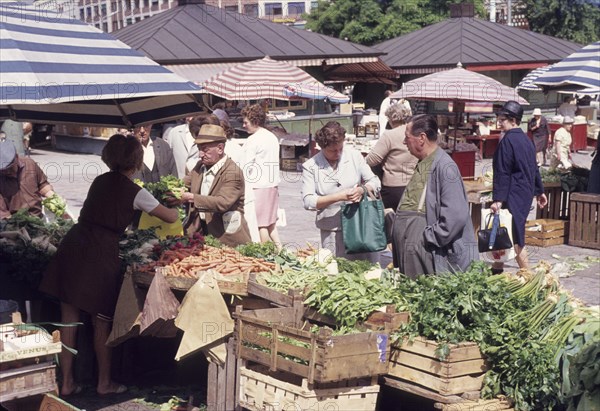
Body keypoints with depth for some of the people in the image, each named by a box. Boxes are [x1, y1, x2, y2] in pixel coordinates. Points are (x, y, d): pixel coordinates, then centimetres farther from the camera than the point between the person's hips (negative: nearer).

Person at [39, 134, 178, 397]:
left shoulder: (100, 181, 16)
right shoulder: (135, 192, -1)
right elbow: (170, 217, 10)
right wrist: (176, 209, 33)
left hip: (73, 246, 6)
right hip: (100, 254, -6)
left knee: (69, 321, 11)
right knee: (102, 323, 8)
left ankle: (67, 383, 19)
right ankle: (104, 383, 21)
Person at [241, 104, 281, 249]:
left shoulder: (253, 140, -13)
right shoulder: (272, 137, 12)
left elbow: (246, 167, -13)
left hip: (259, 186, -9)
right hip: (273, 184, 9)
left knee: (260, 224, -2)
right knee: (270, 222, 15)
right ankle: (279, 248, 13)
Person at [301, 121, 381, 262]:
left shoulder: (354, 156, 4)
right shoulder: (310, 167, -3)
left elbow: (375, 182, 8)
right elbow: (308, 201, -10)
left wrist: (362, 189, -14)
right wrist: (339, 197, -19)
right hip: (332, 232, -1)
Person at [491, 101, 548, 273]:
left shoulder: (507, 141, -15)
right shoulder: (526, 140, 11)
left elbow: (502, 173, -19)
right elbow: (534, 168, 19)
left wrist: (498, 199, -20)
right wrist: (539, 191, 28)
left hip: (513, 195, -9)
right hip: (526, 193, 9)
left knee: (515, 236, -4)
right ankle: (497, 268, 23)